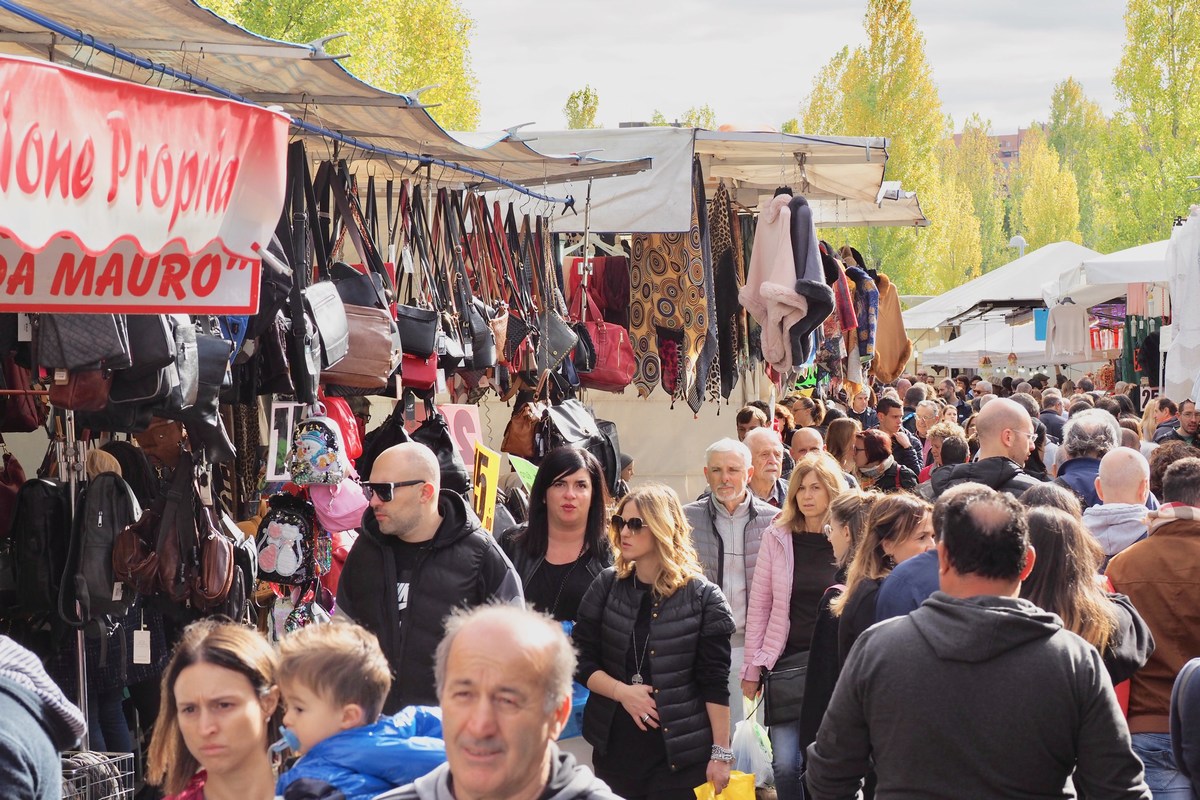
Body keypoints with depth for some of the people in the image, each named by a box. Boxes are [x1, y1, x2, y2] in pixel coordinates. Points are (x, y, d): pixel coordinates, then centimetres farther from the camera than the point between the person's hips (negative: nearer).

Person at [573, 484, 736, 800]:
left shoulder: (703, 597, -6)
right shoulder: (607, 586, 4)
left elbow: (715, 683, -7)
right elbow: (581, 661, 2)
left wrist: (721, 753, -9)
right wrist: (623, 692, -14)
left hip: (682, 753, -3)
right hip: (614, 746, 3)